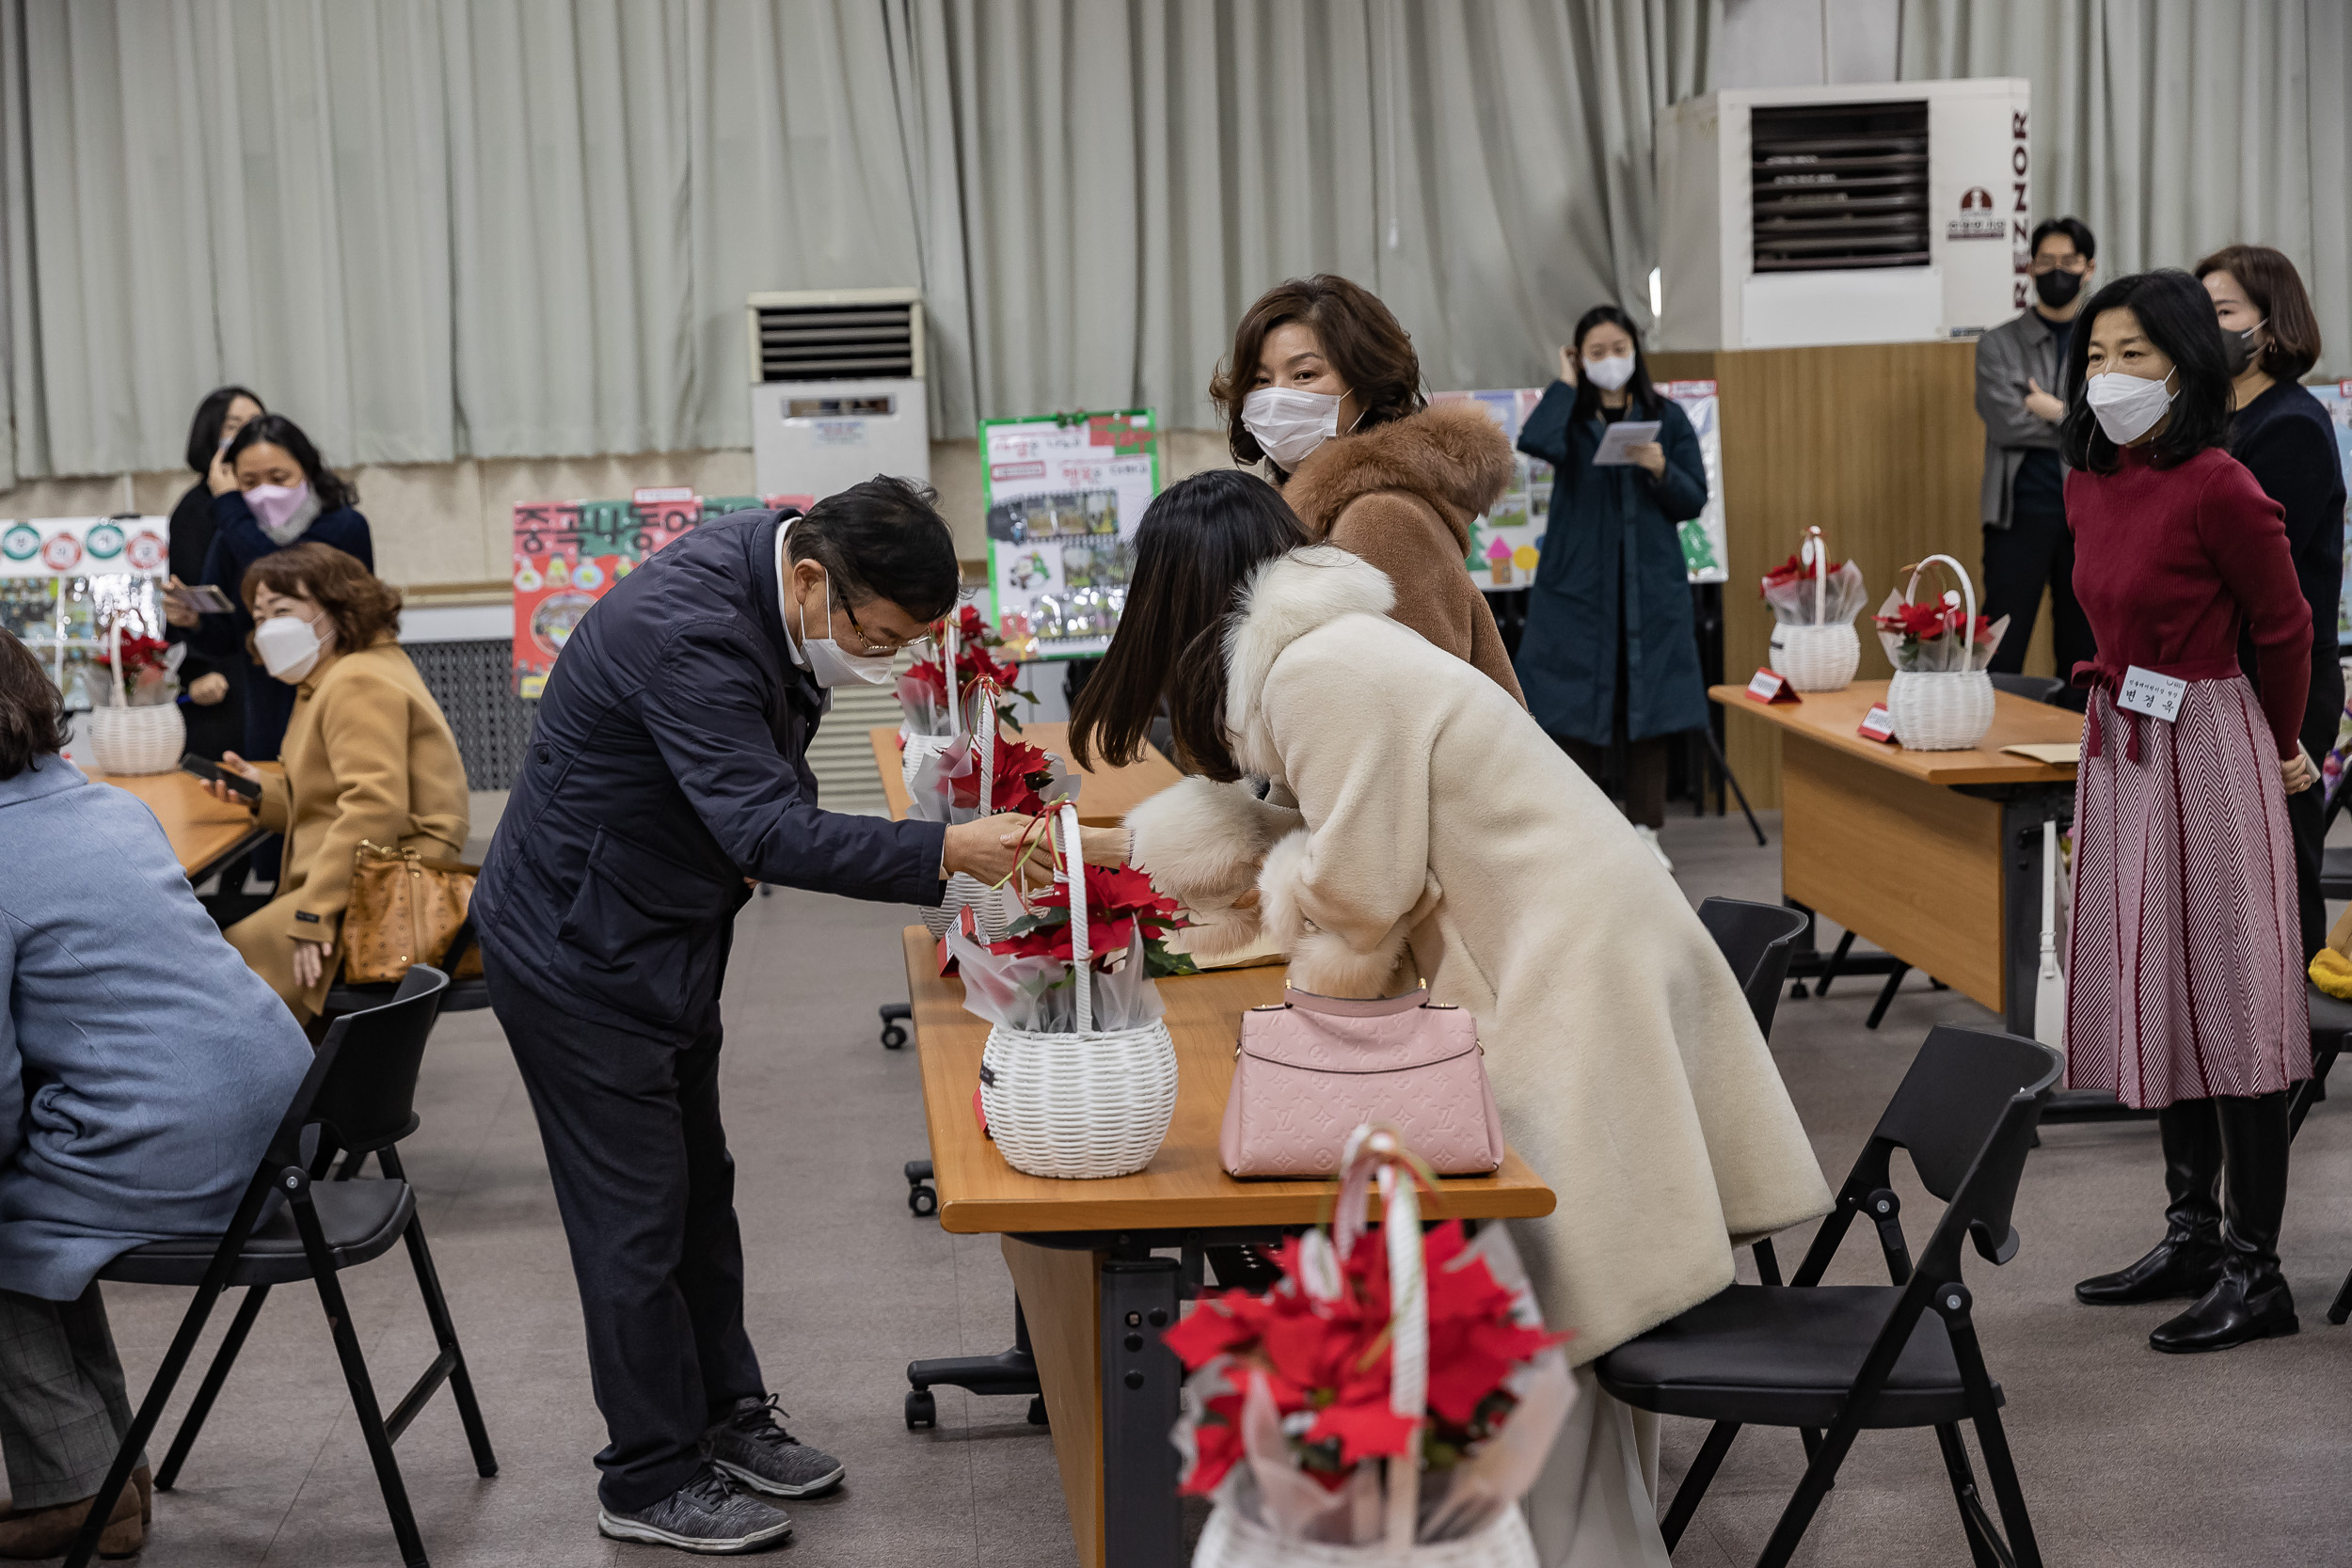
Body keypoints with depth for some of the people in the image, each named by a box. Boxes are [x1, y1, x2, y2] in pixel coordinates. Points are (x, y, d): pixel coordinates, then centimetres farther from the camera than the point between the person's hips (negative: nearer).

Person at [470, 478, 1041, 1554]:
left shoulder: (767, 572, -4)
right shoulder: (686, 632, -33)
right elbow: (770, 830, -40)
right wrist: (946, 854, -46)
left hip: (663, 939, 9)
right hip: (580, 955, -9)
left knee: (699, 1191, 19)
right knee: (637, 1219, 0)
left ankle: (723, 1416, 34)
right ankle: (652, 1483, 12)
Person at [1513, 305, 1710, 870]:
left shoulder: (1667, 417, 6)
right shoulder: (1570, 416, 3)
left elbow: (1694, 501, 4)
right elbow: (1536, 443, -22)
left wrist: (1661, 469, -15)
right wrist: (1565, 384, -8)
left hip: (1650, 585, 1)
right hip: (1577, 583, -1)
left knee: (1648, 710, 3)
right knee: (1576, 706, 0)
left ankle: (1645, 831, 11)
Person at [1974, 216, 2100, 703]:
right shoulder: (2000, 345, 4)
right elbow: (2007, 422, -10)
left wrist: (2054, 410, -11)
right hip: (2021, 516, -2)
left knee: (2083, 654, 8)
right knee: (2001, 655, -4)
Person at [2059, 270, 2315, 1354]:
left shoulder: (2215, 489, -17)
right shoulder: (2089, 484, 7)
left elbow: (2284, 630, -6)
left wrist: (2280, 752, 8)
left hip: (2204, 751, -8)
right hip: (2120, 748, 8)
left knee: (2228, 1000, -4)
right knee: (2154, 991, 14)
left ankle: (2255, 1269, 2)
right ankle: (2193, 1233, 25)